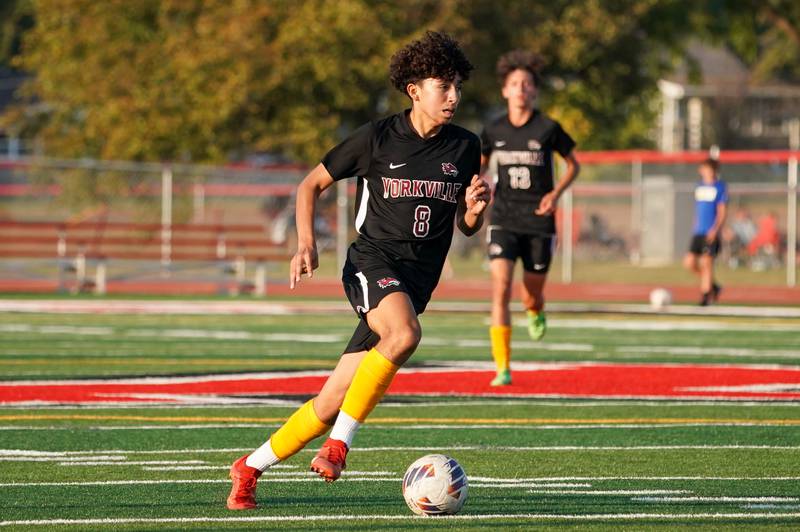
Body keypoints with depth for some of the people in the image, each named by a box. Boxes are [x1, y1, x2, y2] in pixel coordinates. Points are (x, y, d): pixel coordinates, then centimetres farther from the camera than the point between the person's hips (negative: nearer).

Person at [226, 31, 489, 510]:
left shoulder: (465, 148, 6)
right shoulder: (377, 139, -3)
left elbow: (467, 227, 15)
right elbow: (312, 184, 8)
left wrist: (475, 209, -8)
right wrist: (306, 242, -6)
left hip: (418, 280, 4)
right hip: (373, 260, -4)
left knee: (334, 400, 1)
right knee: (404, 334, -37)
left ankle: (251, 467, 18)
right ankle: (339, 444, -28)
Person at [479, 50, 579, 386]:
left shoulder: (548, 129, -6)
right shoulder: (493, 130, 0)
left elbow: (574, 164, 7)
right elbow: (480, 164, 17)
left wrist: (557, 193, -9)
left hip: (538, 222, -1)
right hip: (504, 220, 1)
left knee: (531, 298, 8)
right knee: (501, 289, -18)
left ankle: (536, 312, 50)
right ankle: (502, 368, -15)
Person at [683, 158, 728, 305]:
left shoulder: (721, 187, -3)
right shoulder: (699, 187, 15)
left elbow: (722, 212, -8)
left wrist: (715, 229, -20)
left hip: (711, 233, -6)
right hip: (698, 232, 6)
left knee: (706, 262, -11)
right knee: (689, 262, -2)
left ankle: (706, 295, -1)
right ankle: (713, 286, 15)